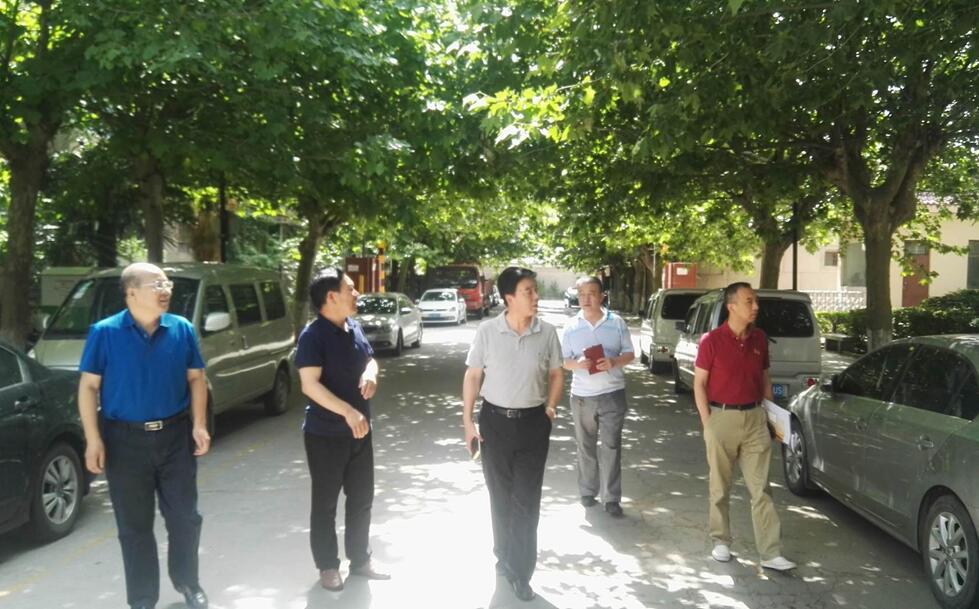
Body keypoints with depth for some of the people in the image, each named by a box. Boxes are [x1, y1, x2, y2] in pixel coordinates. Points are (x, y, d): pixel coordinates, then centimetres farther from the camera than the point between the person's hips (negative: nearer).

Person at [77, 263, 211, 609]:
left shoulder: (182, 329, 0)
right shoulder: (105, 333, -7)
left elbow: (196, 379, 5)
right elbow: (88, 387, -5)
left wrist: (199, 425, -4)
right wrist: (93, 439, -11)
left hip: (175, 435, 2)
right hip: (125, 439, -2)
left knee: (184, 516, 10)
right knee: (134, 525, 9)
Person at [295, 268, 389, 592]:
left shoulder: (355, 327, 4)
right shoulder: (313, 335, -18)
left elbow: (370, 359, 17)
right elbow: (310, 385, -25)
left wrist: (371, 374, -7)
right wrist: (348, 412, -33)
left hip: (360, 430, 7)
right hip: (325, 434, -7)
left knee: (362, 498, 16)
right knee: (326, 503, 9)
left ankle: (360, 560, 32)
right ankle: (328, 566, 25)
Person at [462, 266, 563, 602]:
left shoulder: (547, 332, -6)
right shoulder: (487, 331, -9)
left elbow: (556, 374, 8)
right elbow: (472, 376, -1)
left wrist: (550, 407, -4)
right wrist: (467, 421, -3)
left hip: (533, 423, 0)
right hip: (495, 421, 0)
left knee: (527, 500, 2)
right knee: (500, 496, 14)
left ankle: (520, 572, 14)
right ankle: (506, 557, 34)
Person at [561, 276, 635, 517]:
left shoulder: (617, 322, -1)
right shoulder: (571, 326, 1)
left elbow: (630, 353, 3)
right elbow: (563, 361, 3)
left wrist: (614, 362, -17)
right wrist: (577, 364, -19)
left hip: (612, 394, -1)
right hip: (582, 395, 1)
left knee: (611, 446, 0)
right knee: (586, 447, 11)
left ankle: (612, 498, 6)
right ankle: (587, 492, 25)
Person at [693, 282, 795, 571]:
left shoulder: (760, 338, 5)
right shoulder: (712, 340, -8)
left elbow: (764, 377, 16)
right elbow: (699, 383, -5)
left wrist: (769, 412, 11)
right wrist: (707, 421, -9)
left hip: (754, 418, 3)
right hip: (722, 417, -3)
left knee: (761, 488, 3)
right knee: (720, 486, 10)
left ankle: (770, 553, 7)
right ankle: (721, 541, 25)